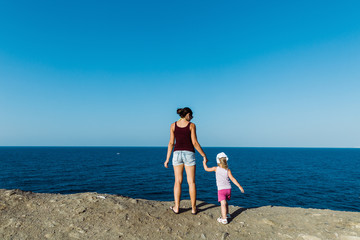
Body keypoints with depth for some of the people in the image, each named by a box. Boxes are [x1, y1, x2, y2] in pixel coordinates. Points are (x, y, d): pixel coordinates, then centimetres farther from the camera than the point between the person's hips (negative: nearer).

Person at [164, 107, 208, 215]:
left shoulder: (173, 125, 4)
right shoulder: (191, 125, -4)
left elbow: (171, 143, 1)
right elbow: (195, 143, -7)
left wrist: (167, 159, 5)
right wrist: (204, 155, 2)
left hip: (177, 154, 2)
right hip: (189, 154, -2)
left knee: (178, 181, 8)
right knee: (191, 182, 5)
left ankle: (176, 207, 11)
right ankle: (193, 208, 10)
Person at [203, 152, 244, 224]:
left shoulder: (216, 168, -5)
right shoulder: (228, 170, -1)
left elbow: (206, 169, 3)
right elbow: (233, 179, -7)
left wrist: (204, 163, 21)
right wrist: (239, 186, -3)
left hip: (221, 189, -4)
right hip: (228, 188, 4)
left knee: (223, 203, -9)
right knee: (225, 202, 25)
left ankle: (224, 219, -15)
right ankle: (227, 214, 38)